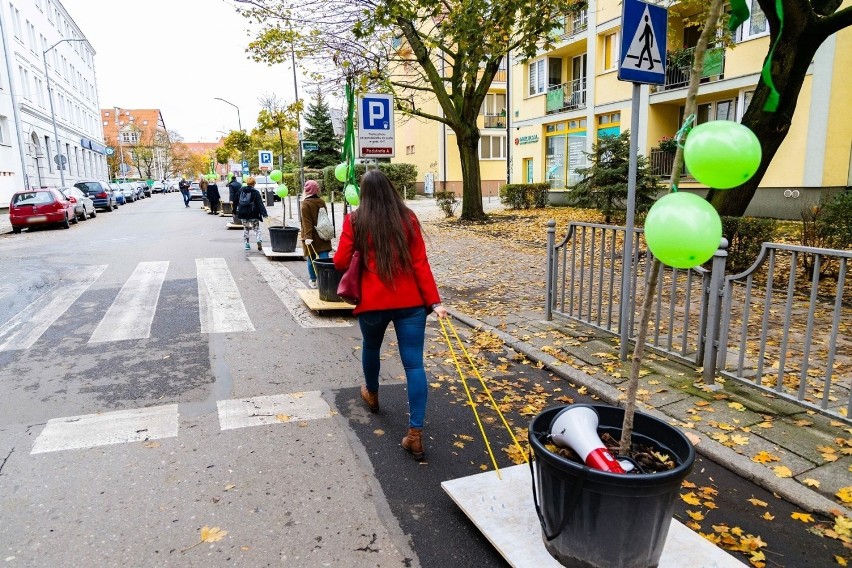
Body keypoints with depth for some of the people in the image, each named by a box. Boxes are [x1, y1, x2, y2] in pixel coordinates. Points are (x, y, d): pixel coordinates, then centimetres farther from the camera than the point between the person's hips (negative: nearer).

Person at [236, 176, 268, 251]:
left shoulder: (241, 191, 6)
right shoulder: (255, 192, -7)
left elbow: (236, 202, 14)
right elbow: (260, 204, -12)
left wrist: (235, 210, 25)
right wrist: (264, 213, -14)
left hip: (243, 214, 4)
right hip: (253, 214, -3)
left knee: (245, 228, 16)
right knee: (256, 229, 4)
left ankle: (246, 244, 15)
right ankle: (259, 242, -12)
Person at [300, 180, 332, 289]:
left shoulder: (306, 203, -13)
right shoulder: (321, 201, 4)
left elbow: (306, 222, -17)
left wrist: (307, 237, -19)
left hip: (311, 236, -4)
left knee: (311, 258, 9)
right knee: (324, 256, -1)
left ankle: (313, 281, 18)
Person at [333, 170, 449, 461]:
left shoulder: (355, 220, -2)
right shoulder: (408, 218, 2)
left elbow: (340, 262, -2)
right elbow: (420, 263, -3)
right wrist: (434, 301, -4)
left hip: (372, 301, 0)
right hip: (410, 301, 0)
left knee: (371, 348, 28)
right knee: (414, 364, 1)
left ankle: (372, 394, 53)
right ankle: (415, 433, -1)